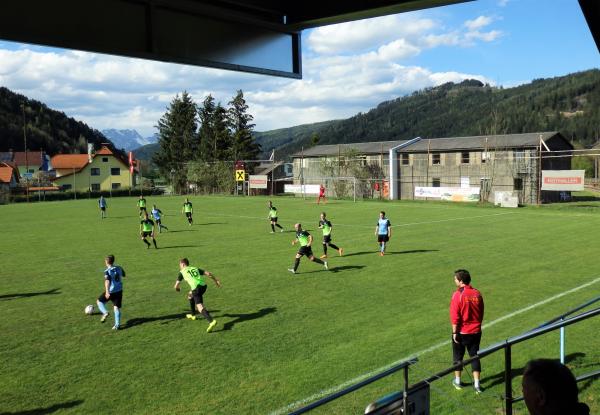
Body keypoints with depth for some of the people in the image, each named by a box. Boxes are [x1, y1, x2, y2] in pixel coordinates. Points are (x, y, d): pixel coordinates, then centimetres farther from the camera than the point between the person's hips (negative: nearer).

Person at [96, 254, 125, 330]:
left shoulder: (107, 271, -13)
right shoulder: (119, 268, 4)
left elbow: (107, 281, -27)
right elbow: (123, 275, 23)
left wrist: (107, 292, -35)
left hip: (110, 291, -5)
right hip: (119, 291, 5)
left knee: (99, 301, 17)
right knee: (117, 307, 7)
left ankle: (105, 313, -6)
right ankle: (117, 325, 1)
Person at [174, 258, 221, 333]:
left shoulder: (182, 272, 15)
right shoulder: (195, 268, 26)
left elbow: (176, 286, 17)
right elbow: (208, 273, 13)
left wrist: (177, 289, 40)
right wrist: (216, 280, 19)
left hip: (196, 288, -7)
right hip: (203, 285, 7)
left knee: (200, 307, -16)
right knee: (191, 295, 35)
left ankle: (211, 321, -39)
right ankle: (193, 315, 46)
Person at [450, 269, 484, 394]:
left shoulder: (457, 295, -18)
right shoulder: (477, 293, -3)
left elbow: (455, 316, -17)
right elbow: (481, 313, 6)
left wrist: (454, 332, -9)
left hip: (461, 332, -4)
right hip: (475, 332, 4)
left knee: (458, 356, 14)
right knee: (475, 356, 13)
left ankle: (457, 381, 27)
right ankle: (477, 384, 13)